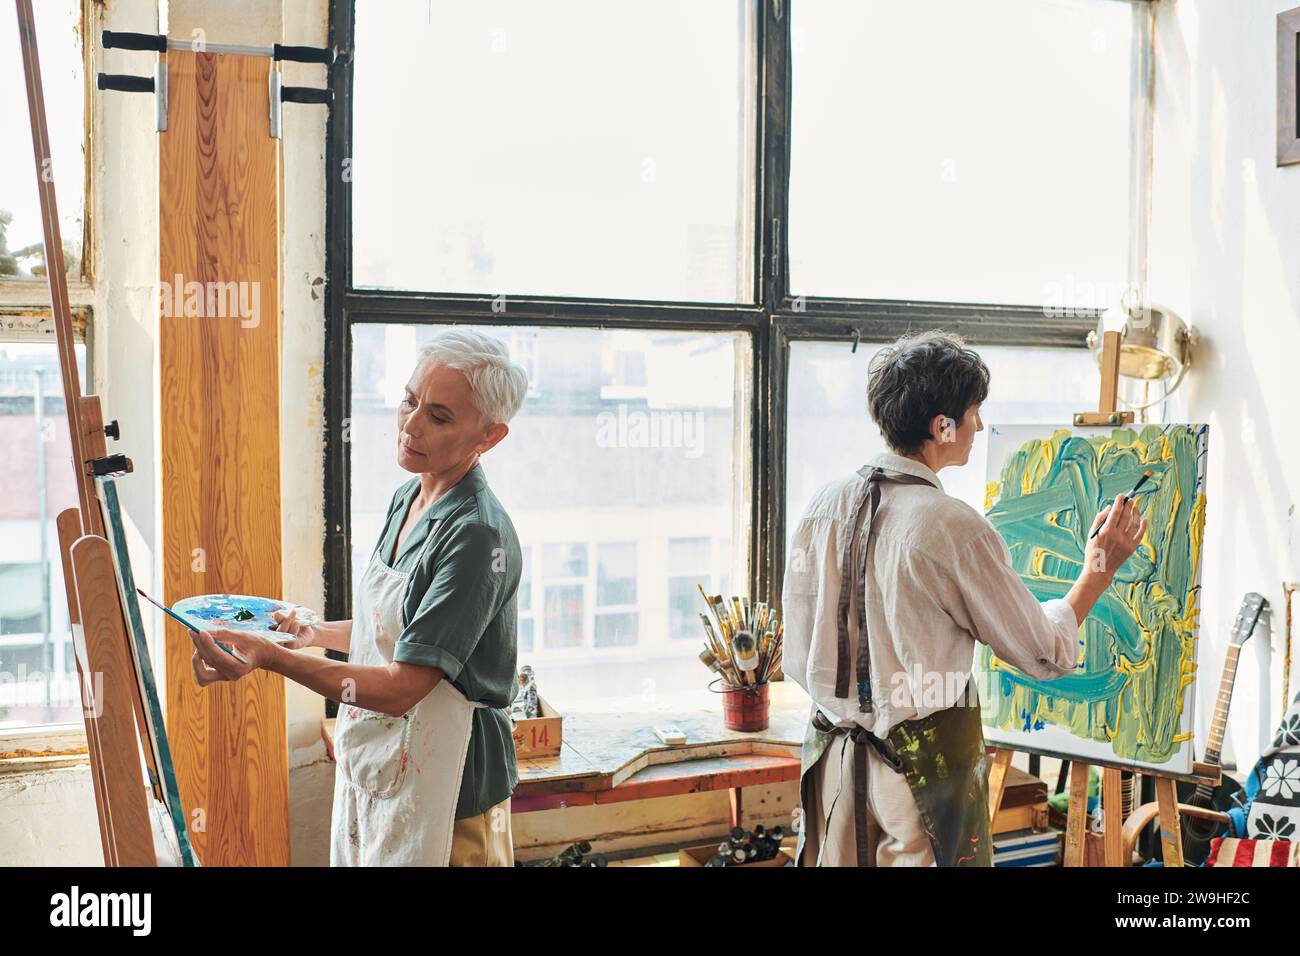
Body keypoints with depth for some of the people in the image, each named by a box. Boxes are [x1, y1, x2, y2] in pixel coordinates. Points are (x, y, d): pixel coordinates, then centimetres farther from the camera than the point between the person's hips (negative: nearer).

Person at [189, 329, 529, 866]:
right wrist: (318, 632, 8)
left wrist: (271, 658, -33)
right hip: (371, 758, 8)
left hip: (442, 781, -8)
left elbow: (401, 688, -27)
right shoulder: (407, 498, 5)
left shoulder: (478, 535, -23)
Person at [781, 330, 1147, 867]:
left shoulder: (825, 506, -2)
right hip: (926, 760, -5)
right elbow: (1044, 654, -7)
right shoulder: (956, 529, -18)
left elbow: (798, 660, 4)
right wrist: (1099, 570, 6)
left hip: (835, 754, 6)